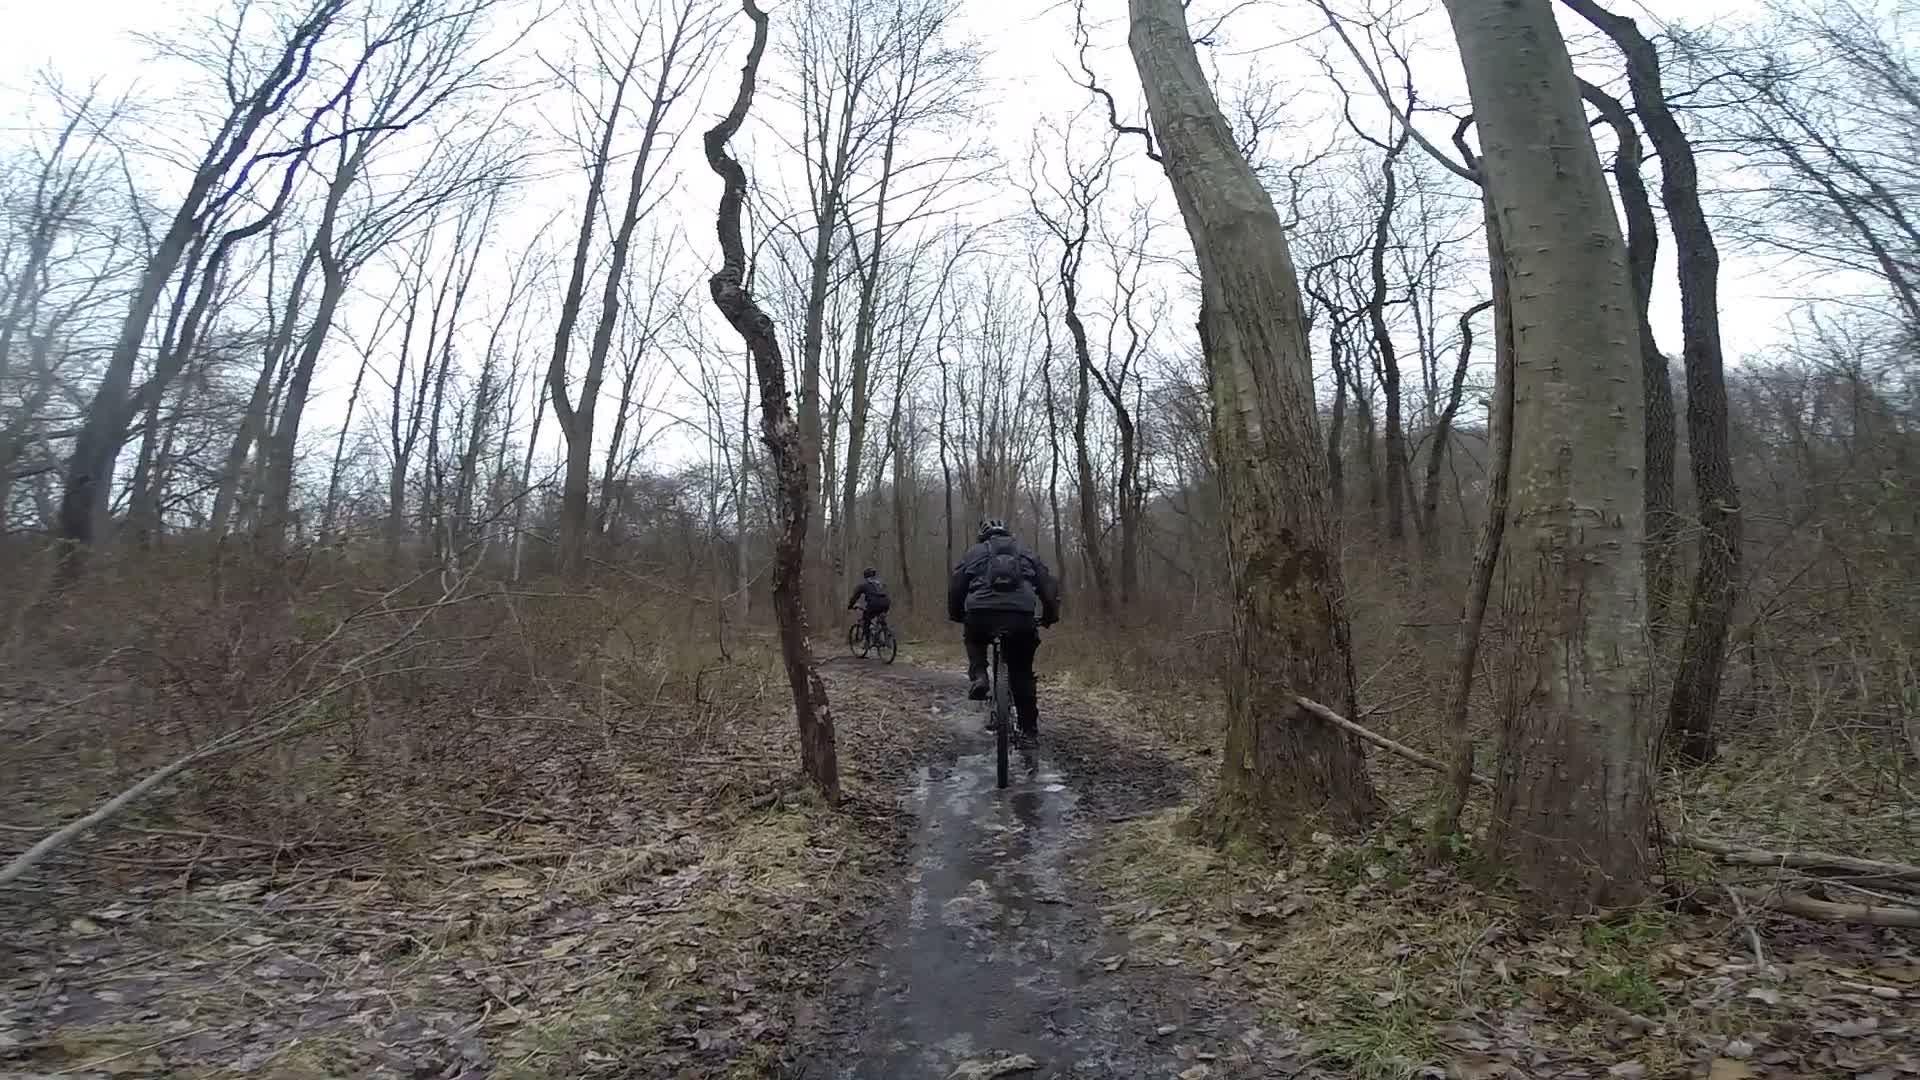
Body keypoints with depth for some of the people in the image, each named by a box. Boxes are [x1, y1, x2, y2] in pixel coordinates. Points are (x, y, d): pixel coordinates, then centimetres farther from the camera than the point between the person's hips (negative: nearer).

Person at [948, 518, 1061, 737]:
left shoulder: (974, 552, 22)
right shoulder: (1026, 552, 26)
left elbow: (955, 588, 18)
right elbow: (1049, 585, 21)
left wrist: (956, 616, 32)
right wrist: (1050, 616, 30)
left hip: (981, 616, -1)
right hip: (1021, 618, 1)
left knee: (973, 639, 35)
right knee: (1022, 674, 18)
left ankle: (978, 676, 11)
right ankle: (1029, 728, 20)